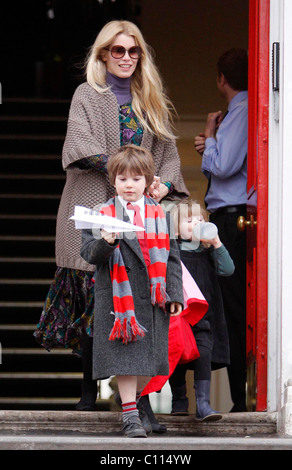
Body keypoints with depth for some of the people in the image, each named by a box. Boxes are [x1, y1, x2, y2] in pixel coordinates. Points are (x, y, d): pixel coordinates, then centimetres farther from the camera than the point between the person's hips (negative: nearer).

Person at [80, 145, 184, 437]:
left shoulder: (159, 215, 9)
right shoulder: (103, 215, 2)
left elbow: (171, 256, 10)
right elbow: (89, 255, -2)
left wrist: (174, 293, 5)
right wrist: (104, 243, -24)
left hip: (153, 297, 3)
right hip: (118, 296, -3)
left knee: (149, 357, 6)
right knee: (126, 356, -6)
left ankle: (136, 401, 26)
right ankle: (130, 415, -4)